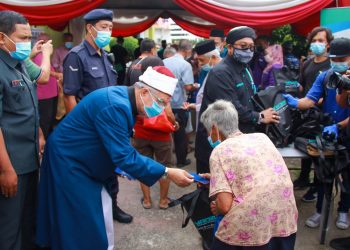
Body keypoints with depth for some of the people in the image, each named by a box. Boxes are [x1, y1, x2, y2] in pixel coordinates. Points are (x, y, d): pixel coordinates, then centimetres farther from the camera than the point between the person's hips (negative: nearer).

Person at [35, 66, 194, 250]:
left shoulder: (124, 99, -1)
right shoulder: (115, 106, -30)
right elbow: (125, 156, -31)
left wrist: (120, 165, 1)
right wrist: (167, 173, -29)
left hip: (82, 161, 9)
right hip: (68, 161, -9)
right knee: (86, 221, -3)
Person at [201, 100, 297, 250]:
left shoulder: (219, 151, -1)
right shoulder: (262, 137, 15)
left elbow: (225, 205, -10)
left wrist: (215, 209, 13)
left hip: (252, 228, -5)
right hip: (286, 220, 6)